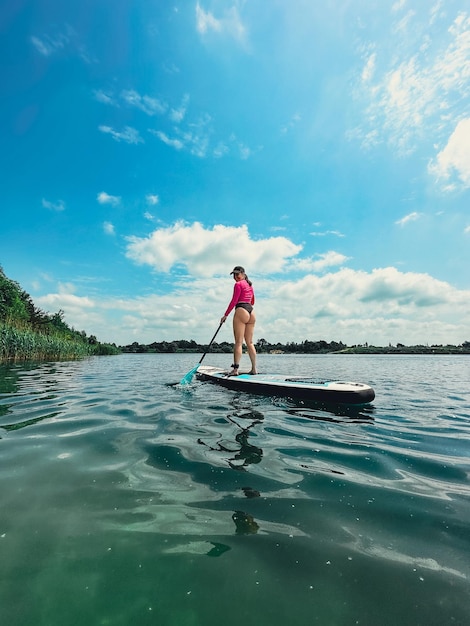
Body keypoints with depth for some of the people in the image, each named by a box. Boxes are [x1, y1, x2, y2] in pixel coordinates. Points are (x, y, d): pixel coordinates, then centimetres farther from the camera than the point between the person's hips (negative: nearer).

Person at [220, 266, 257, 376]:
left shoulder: (238, 284, -2)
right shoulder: (250, 285, 21)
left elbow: (234, 301, -9)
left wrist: (225, 315, -8)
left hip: (241, 311, -8)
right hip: (251, 312, 8)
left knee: (238, 342, -8)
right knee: (250, 342, 10)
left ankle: (235, 369, -8)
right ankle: (254, 369, 10)